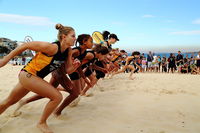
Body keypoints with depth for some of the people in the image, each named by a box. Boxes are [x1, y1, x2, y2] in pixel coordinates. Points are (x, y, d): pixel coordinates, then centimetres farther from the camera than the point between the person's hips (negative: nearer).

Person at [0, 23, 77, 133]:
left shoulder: (68, 51, -3)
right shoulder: (52, 47, -26)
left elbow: (68, 70, 4)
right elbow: (26, 45, -17)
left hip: (36, 77, 8)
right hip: (28, 74, -8)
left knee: (9, 102, 23)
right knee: (57, 97, -13)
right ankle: (42, 123, 8)